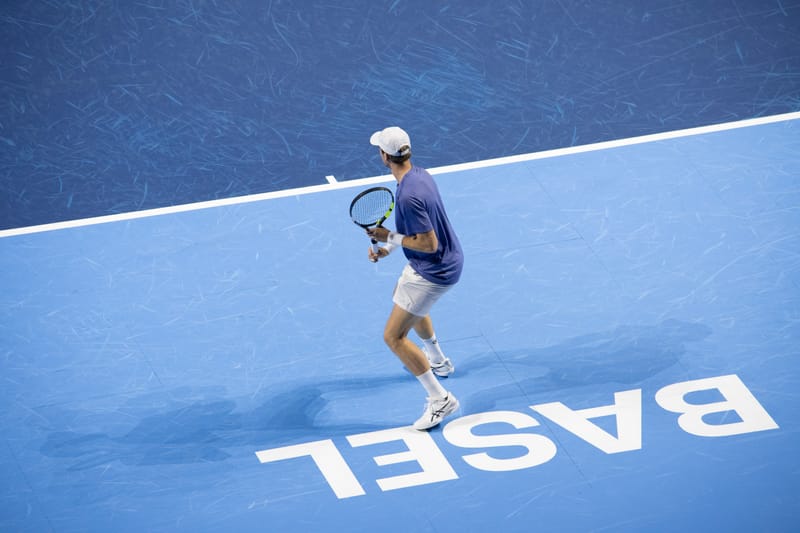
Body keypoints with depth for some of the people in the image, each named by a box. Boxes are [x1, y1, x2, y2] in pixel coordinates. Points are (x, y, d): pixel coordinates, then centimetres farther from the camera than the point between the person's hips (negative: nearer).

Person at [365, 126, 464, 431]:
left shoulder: (408, 196, -33)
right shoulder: (420, 174, -2)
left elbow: (429, 244, -29)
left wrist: (390, 238, -18)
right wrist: (388, 248, 5)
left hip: (433, 272, -10)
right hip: (449, 260, 10)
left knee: (393, 336, -6)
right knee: (403, 298, 38)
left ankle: (440, 400, -4)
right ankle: (438, 361, 57)